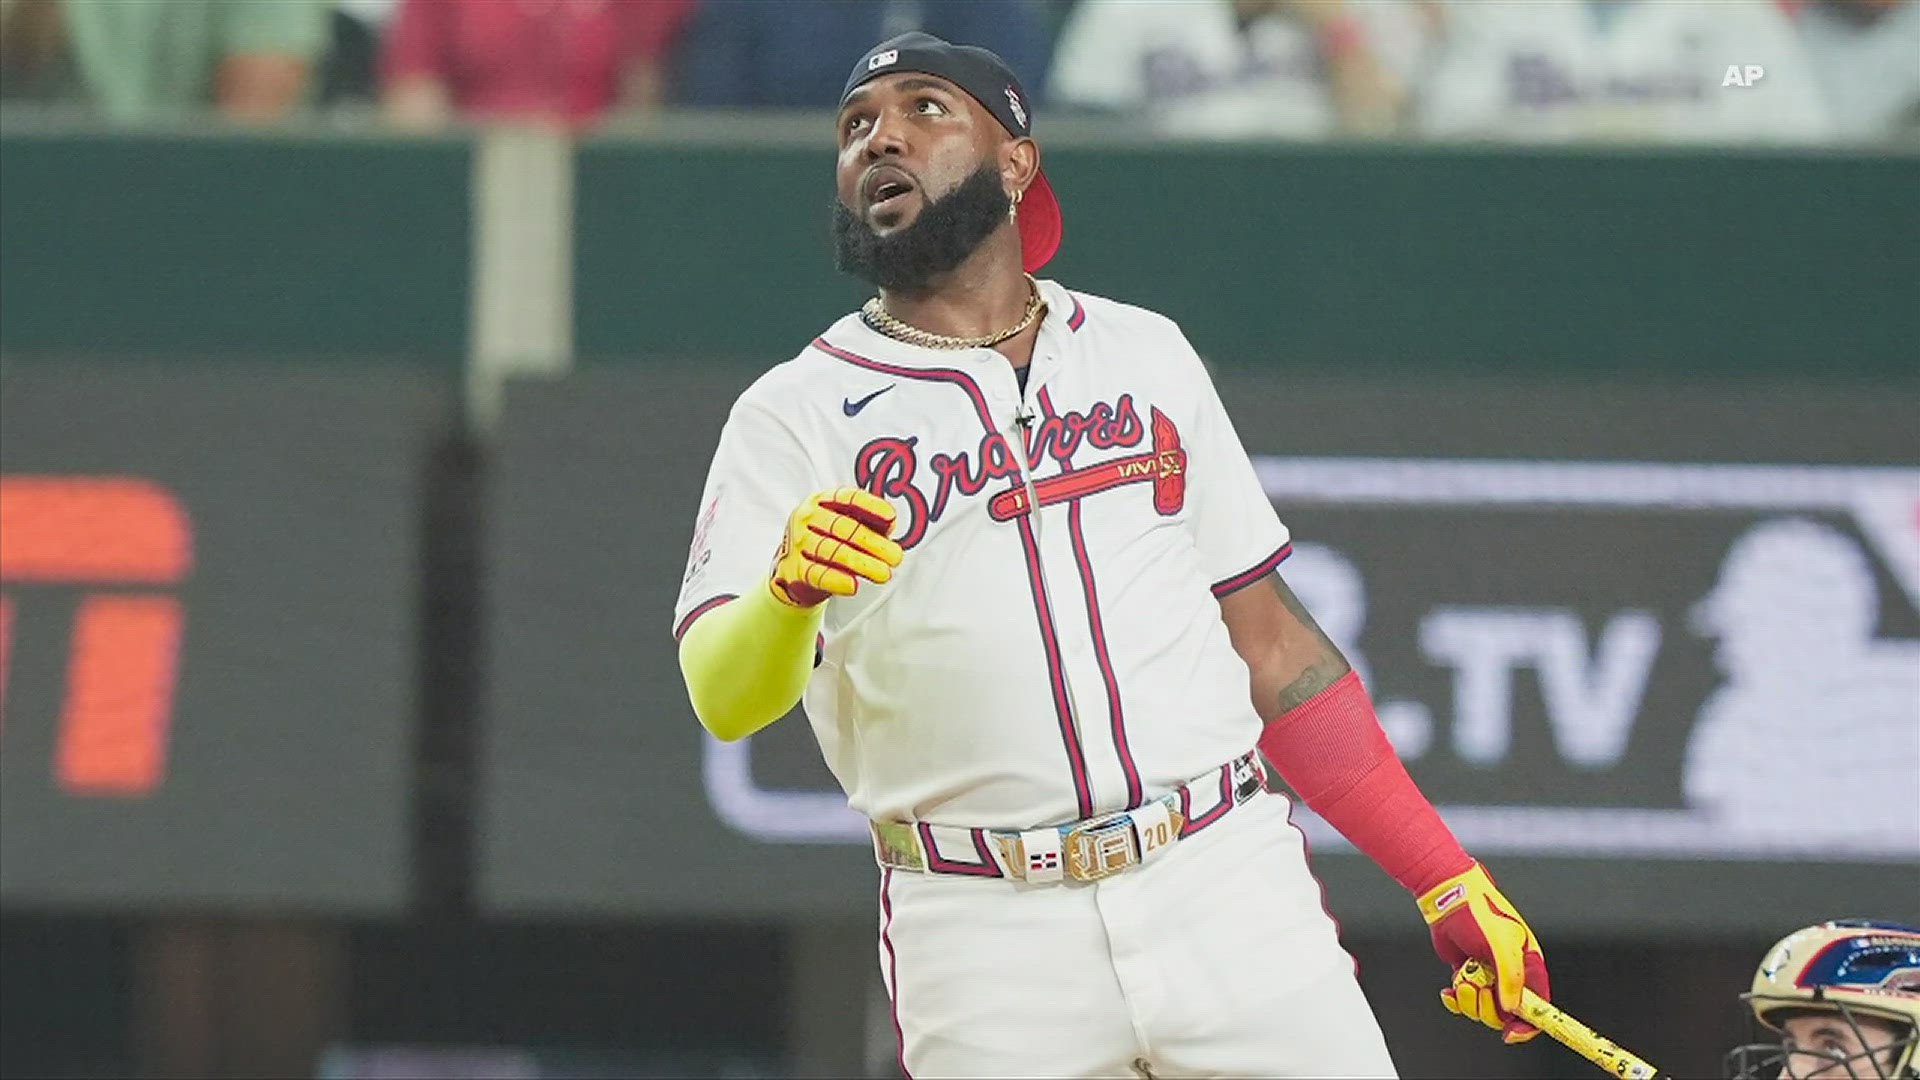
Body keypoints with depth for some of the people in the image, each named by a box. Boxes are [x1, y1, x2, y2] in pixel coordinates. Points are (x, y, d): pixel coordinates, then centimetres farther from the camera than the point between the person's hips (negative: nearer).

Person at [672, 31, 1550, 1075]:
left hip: (1227, 892, 2)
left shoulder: (1145, 353, 15)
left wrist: (1448, 881, 13)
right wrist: (788, 591, -33)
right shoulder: (794, 416, 4)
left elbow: (1270, 643, 19)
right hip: (985, 941, -2)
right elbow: (725, 698, -10)